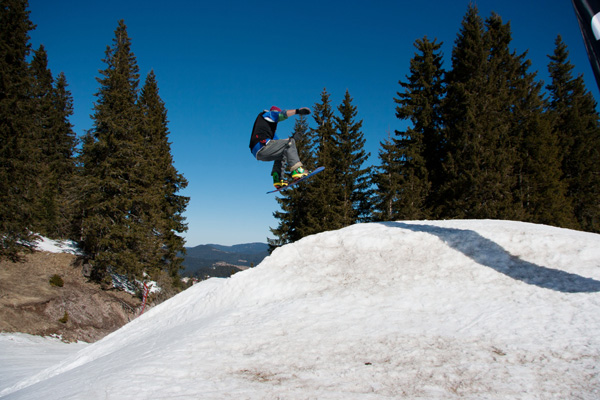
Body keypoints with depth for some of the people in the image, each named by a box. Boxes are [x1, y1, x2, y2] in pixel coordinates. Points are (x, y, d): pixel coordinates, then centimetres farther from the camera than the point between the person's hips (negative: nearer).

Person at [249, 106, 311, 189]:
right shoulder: (266, 114, 12)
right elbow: (282, 114, -7)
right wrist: (297, 111, -17)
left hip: (258, 153, 10)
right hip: (262, 146, -10)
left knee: (281, 154, 31)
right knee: (289, 142, -9)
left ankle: (278, 179, 12)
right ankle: (296, 169, -24)